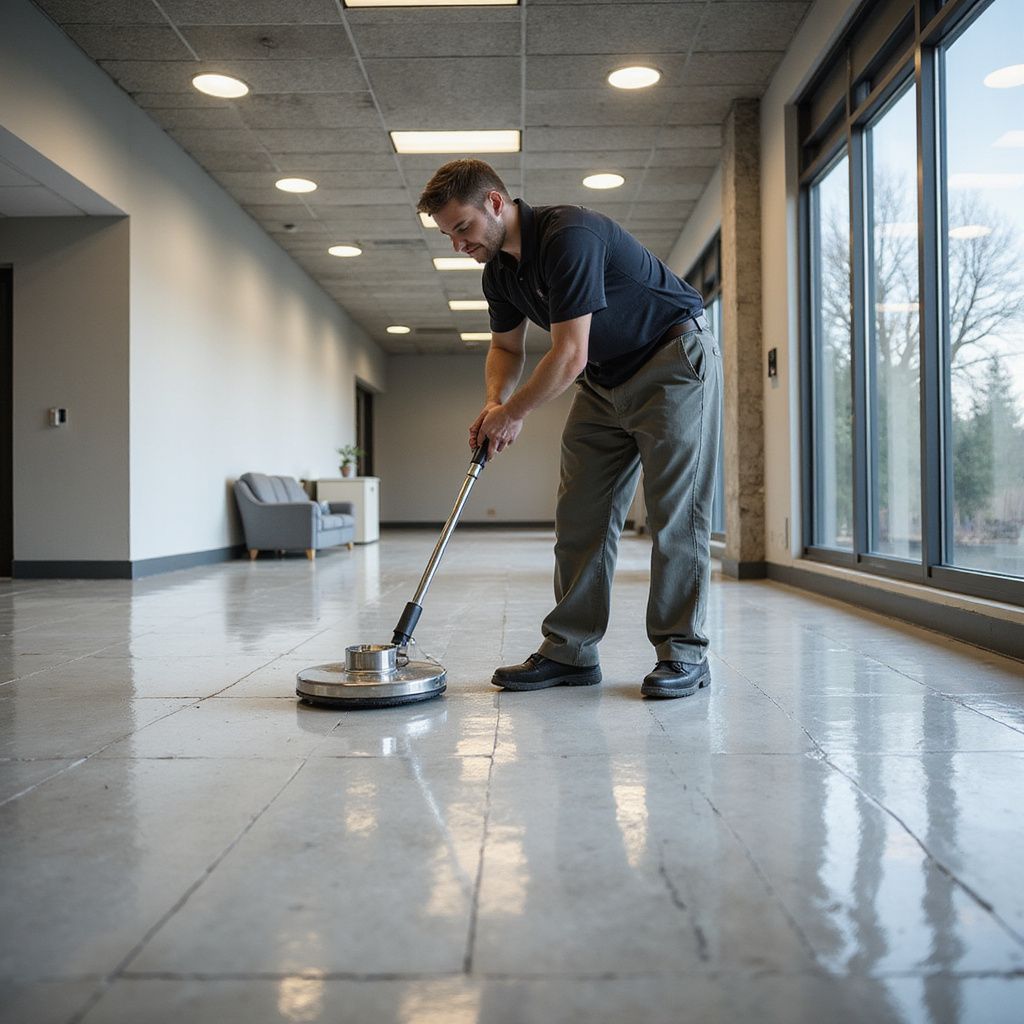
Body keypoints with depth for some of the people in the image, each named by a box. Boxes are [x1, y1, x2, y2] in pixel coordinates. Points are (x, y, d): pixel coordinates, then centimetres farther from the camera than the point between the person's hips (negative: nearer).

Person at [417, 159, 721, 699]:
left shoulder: (569, 235, -27)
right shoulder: (499, 270, 2)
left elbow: (568, 355, -28)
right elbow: (506, 346, 16)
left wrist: (514, 412, -14)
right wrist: (495, 400, -5)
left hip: (674, 357, -8)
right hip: (604, 378, 8)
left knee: (676, 511, -9)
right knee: (580, 514, 1)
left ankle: (682, 651, -2)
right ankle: (570, 650, 4)